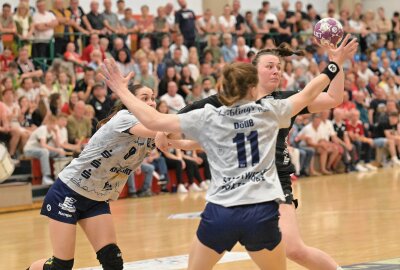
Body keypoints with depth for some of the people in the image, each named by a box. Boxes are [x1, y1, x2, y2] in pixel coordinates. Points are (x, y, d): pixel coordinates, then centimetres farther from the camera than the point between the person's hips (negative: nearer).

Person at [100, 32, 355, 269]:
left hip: (220, 213, 0)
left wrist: (121, 90, 8)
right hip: (262, 213, 0)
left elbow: (153, 121, -2)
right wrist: (335, 65, 34)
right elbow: (307, 95, 20)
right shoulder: (269, 110, 6)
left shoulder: (208, 117, 2)